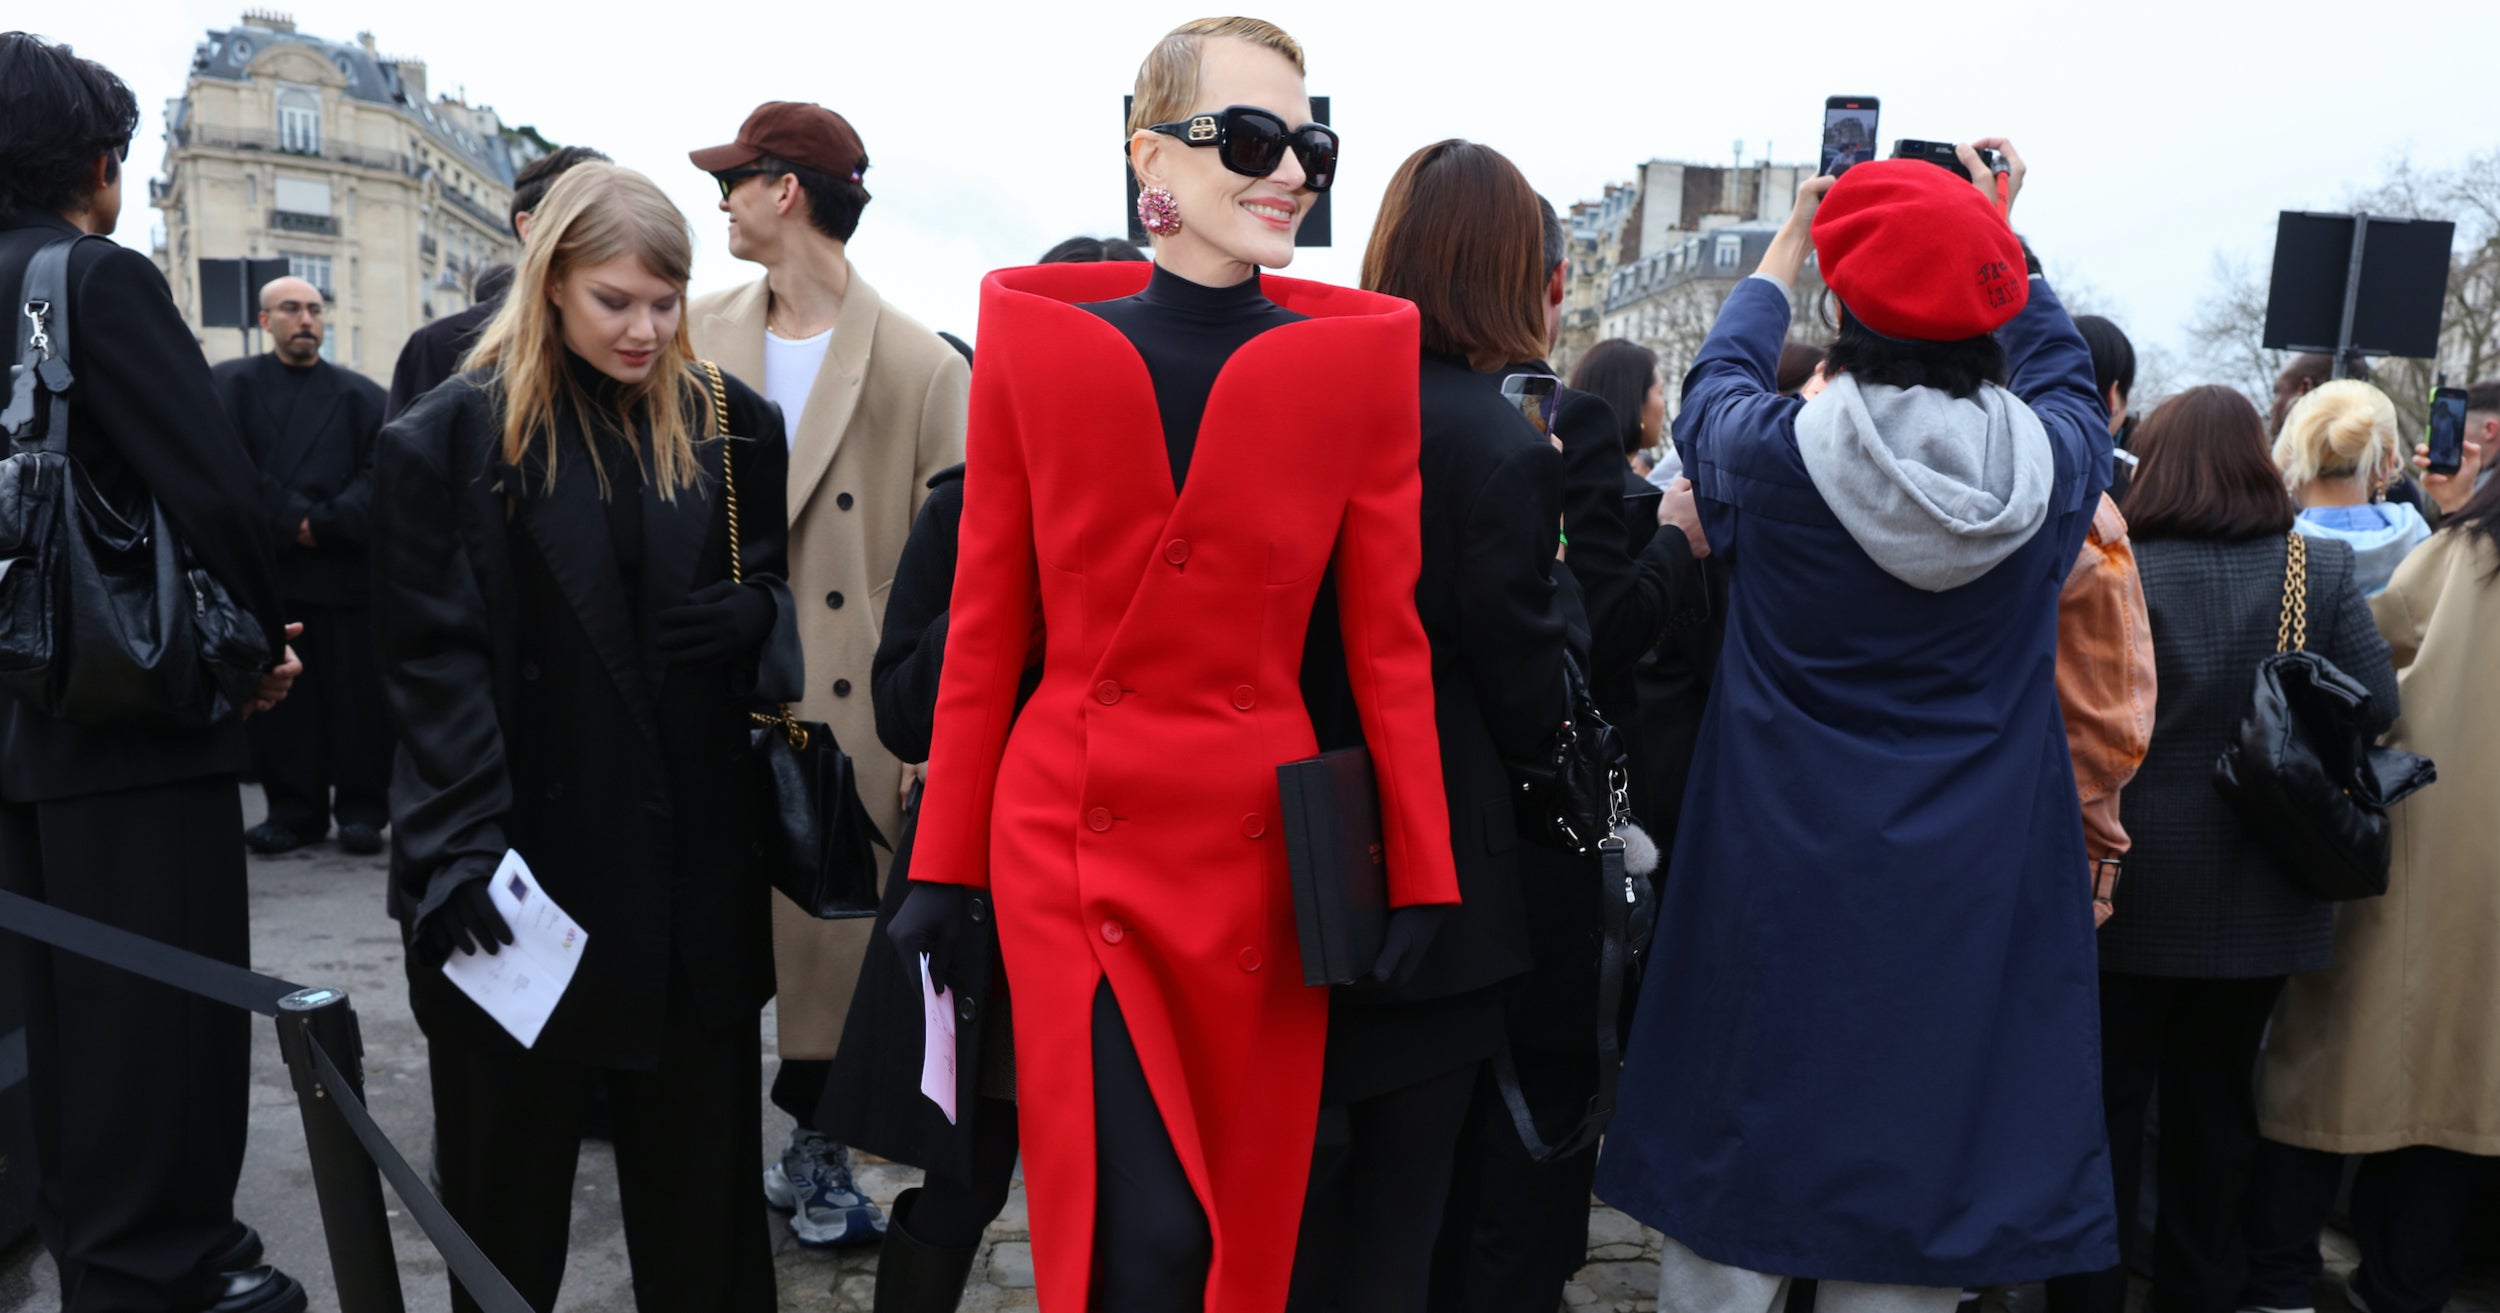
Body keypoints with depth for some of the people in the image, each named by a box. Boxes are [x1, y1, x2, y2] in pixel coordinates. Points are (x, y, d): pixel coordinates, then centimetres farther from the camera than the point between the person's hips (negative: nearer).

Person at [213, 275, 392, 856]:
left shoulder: (360, 394, 12)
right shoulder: (230, 383, 11)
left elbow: (377, 472, 1)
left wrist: (328, 524, -14)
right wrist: (293, 521, -12)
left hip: (346, 567, 0)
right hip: (263, 567, 0)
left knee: (358, 695, 0)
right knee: (277, 697, 4)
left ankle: (361, 810, 8)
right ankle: (293, 810, 12)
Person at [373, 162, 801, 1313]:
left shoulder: (729, 428, 6)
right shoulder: (450, 440, -3)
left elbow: (771, 594, 15)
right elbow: (433, 662, -7)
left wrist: (749, 621, -10)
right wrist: (458, 851, -15)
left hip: (694, 863, 2)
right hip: (525, 868, -2)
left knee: (701, 1161, 12)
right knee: (508, 1174, 13)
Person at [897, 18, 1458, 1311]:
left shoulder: (1361, 353, -1)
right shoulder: (1038, 337, -2)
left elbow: (1387, 635, 1)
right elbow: (985, 625, 2)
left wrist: (1420, 867, -2)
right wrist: (943, 861, 3)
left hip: (1266, 848, 2)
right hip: (1069, 837, -1)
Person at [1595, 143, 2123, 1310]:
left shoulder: (1773, 455, -14)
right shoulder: (2052, 464, -8)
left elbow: (1717, 382, 11)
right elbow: (2062, 369, 18)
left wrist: (1786, 246, 26)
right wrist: (1993, 235, 28)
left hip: (1778, 892, -1)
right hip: (1967, 905, 2)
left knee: (1729, 1216, 11)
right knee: (1910, 1205, 13)